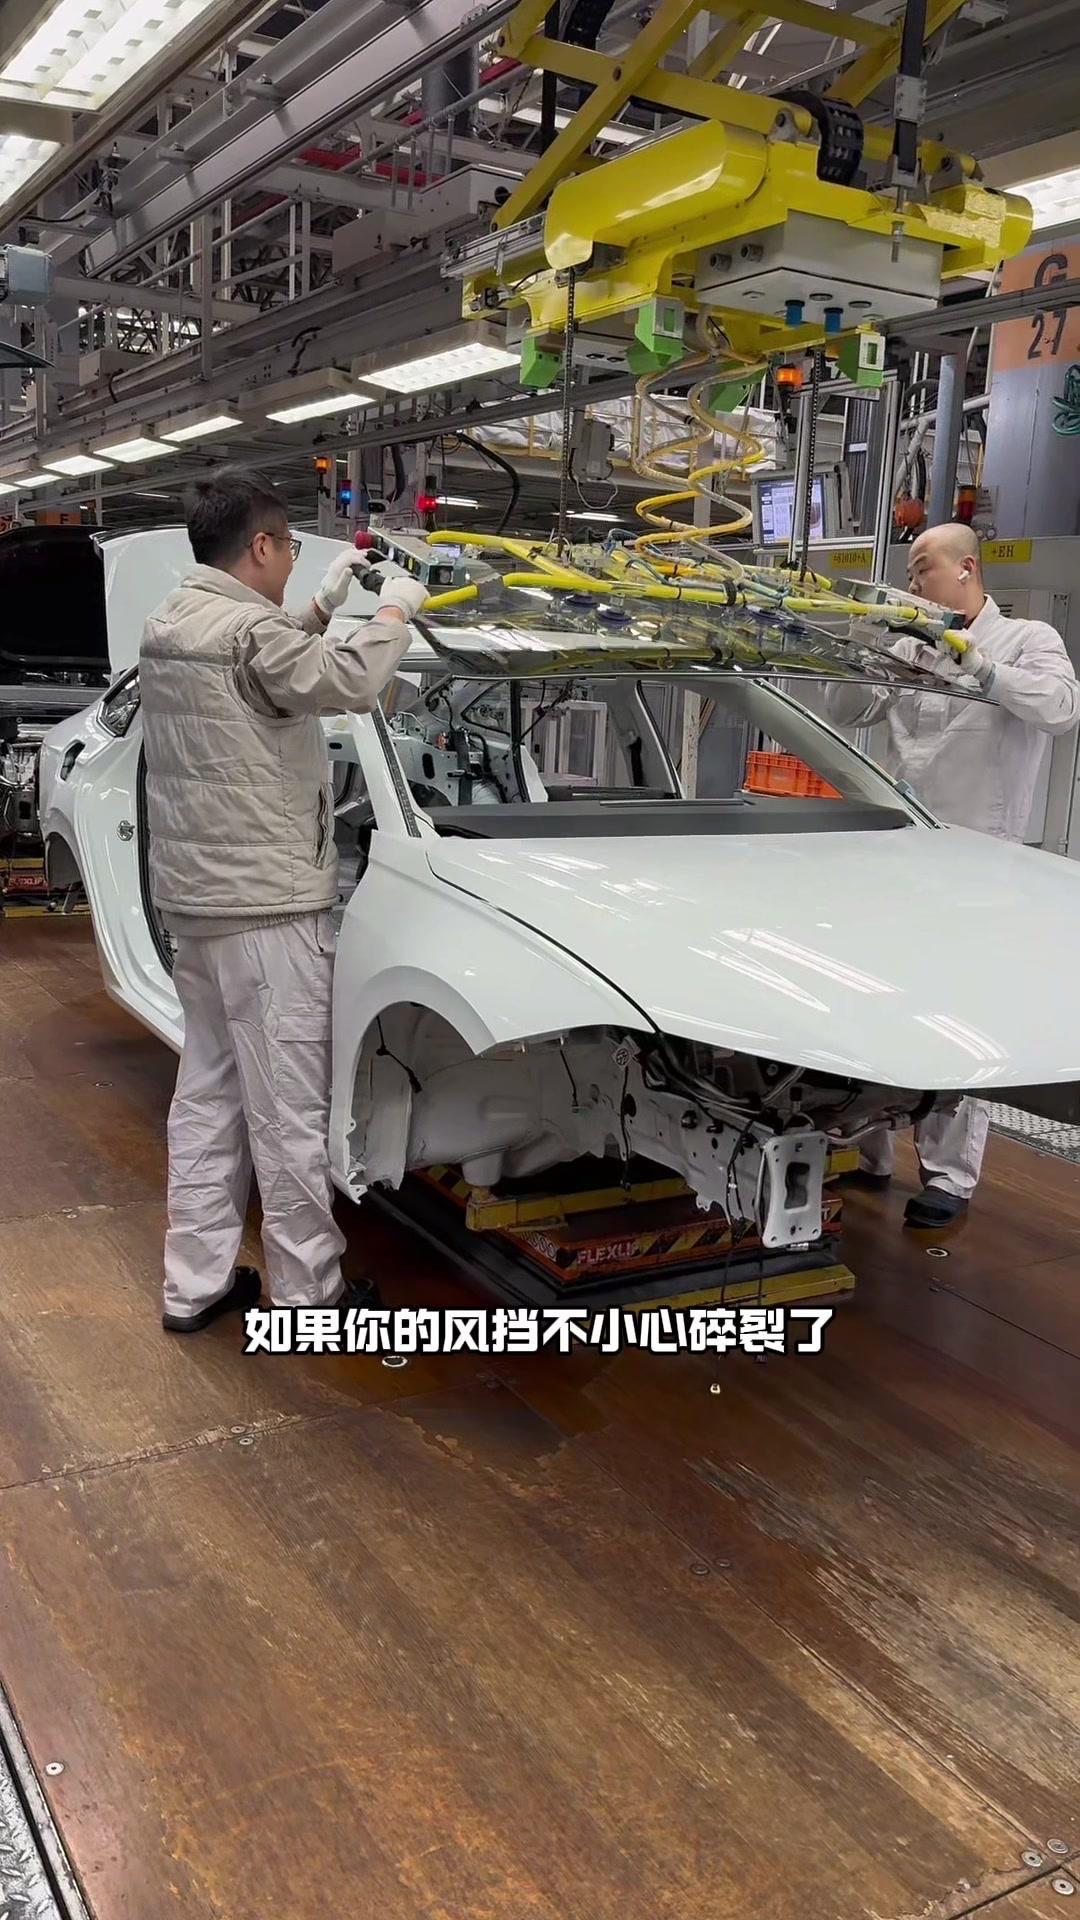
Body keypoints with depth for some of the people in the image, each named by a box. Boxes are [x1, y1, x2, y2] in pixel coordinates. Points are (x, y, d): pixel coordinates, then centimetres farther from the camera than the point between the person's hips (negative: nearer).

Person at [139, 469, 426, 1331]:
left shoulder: (173, 621, 11)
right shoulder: (246, 628, -19)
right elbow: (351, 682, -22)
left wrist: (327, 602, 20)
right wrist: (394, 609, -6)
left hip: (196, 894, 10)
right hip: (264, 901, -10)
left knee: (209, 1089, 14)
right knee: (289, 1107, 0)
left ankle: (195, 1282, 21)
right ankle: (307, 1290, 11)